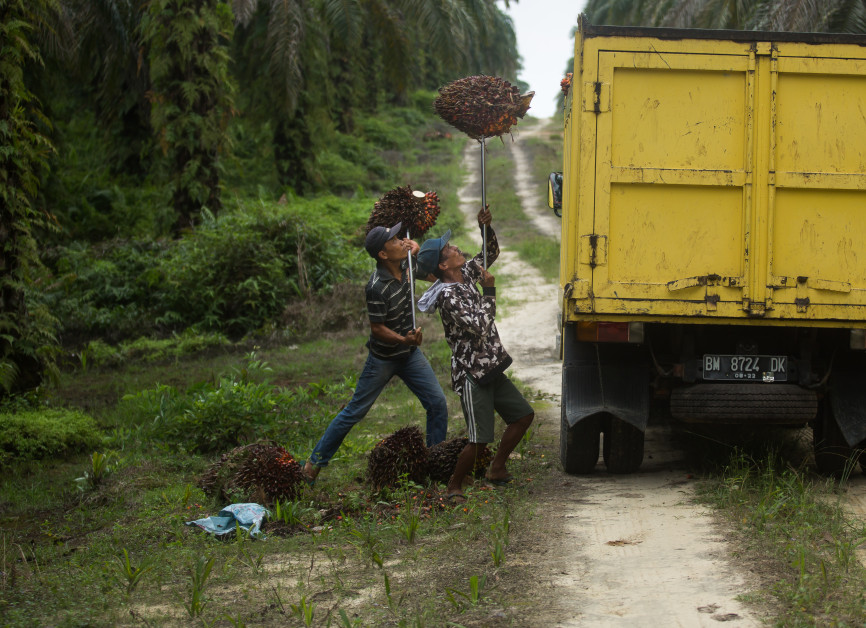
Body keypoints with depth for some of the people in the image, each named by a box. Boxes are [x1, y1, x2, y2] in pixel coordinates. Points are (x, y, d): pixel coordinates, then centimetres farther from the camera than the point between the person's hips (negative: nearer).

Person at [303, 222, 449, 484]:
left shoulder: (405, 268, -6)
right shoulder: (377, 287, -29)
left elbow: (414, 246, 19)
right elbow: (377, 329, -23)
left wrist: (413, 248, -5)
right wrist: (404, 339, -39)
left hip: (410, 354, 7)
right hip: (383, 358, -7)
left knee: (437, 404, -1)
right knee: (355, 411, 2)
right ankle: (314, 462, 13)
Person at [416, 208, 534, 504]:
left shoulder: (466, 274, 5)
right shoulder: (448, 294, -21)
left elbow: (491, 252, 21)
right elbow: (480, 327, -26)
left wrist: (486, 227, 2)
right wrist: (489, 291, -18)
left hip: (491, 369, 9)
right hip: (471, 374, -9)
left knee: (523, 415, 17)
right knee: (479, 440, -9)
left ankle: (496, 469, 29)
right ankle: (454, 487, 10)